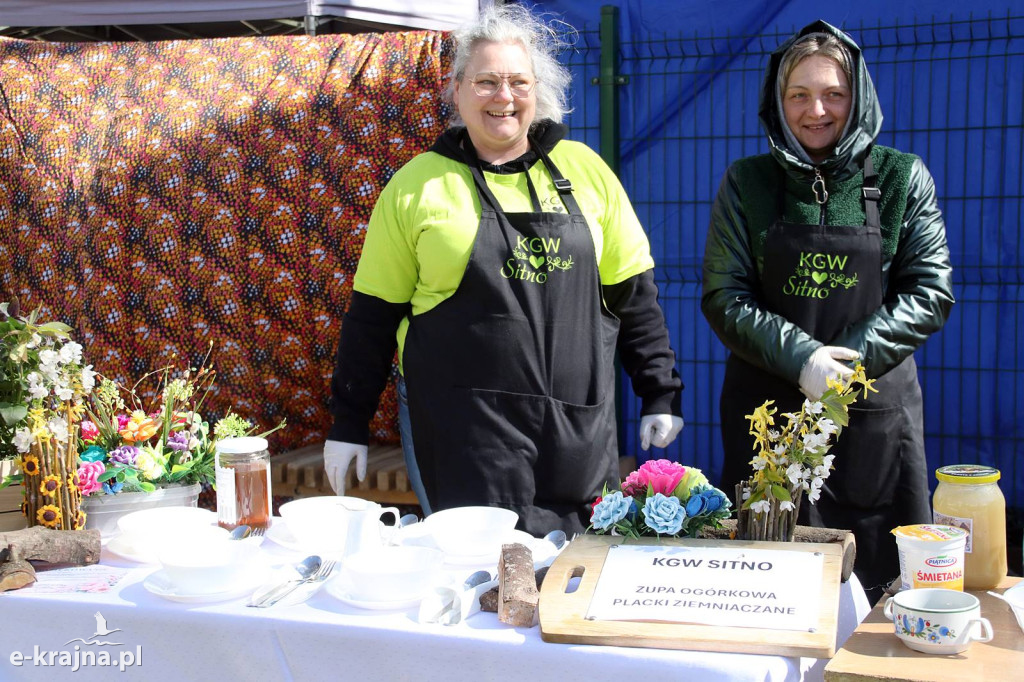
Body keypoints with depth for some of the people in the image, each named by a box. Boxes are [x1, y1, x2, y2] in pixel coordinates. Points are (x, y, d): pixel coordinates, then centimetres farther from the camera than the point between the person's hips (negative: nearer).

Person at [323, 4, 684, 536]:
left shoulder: (585, 171, 7)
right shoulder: (417, 184, 1)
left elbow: (632, 294, 11)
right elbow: (372, 315, 4)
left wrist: (660, 393, 8)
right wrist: (348, 425, 4)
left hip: (578, 427, 3)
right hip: (463, 432, -3)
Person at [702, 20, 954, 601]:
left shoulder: (902, 178, 2)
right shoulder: (748, 183, 3)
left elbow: (932, 292, -1)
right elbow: (723, 296, -1)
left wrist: (849, 358, -14)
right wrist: (801, 358, -15)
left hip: (875, 413, 0)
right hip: (767, 411, 0)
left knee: (878, 581, 5)